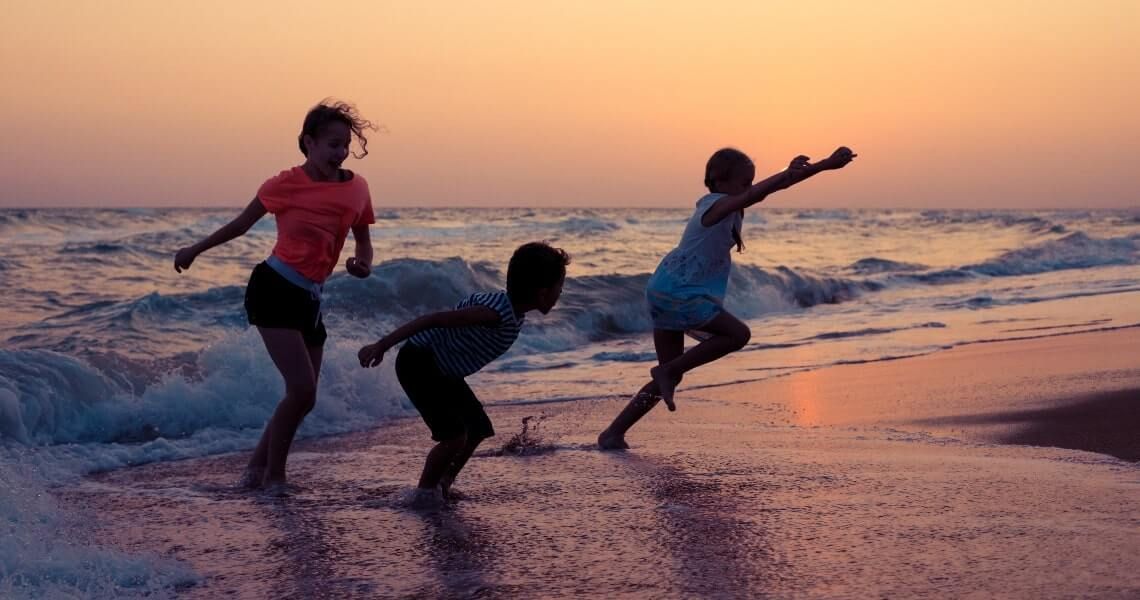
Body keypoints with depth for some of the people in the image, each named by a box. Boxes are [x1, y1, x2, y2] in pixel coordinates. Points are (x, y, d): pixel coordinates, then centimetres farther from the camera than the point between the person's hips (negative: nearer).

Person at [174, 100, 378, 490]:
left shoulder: (357, 188, 3)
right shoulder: (286, 185, -9)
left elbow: (363, 241, 17)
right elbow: (241, 224, 7)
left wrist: (363, 264, -7)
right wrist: (195, 250, 19)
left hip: (310, 299, 6)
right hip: (274, 290, -6)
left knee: (303, 395, 9)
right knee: (303, 389, -15)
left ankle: (257, 467, 24)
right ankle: (273, 475, 1)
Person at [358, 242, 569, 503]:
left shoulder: (514, 312, 0)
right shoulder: (497, 313, -30)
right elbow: (433, 319, -32)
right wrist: (381, 346, -32)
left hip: (444, 370, 10)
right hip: (418, 363, -10)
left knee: (479, 428, 12)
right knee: (455, 436, -16)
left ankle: (443, 484, 26)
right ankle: (425, 491, 5)